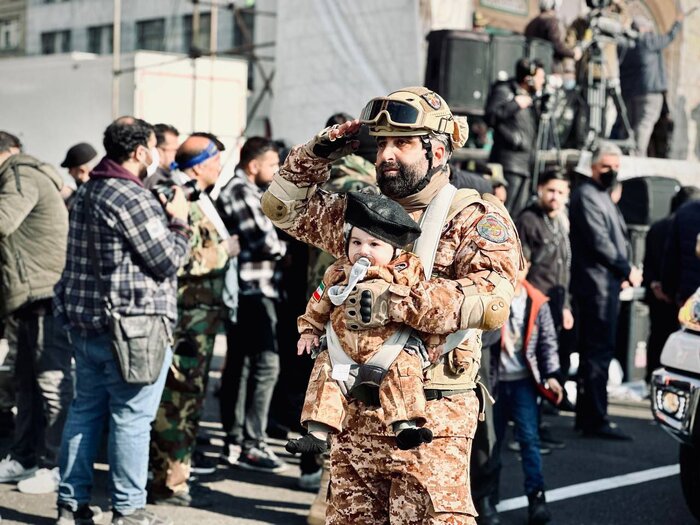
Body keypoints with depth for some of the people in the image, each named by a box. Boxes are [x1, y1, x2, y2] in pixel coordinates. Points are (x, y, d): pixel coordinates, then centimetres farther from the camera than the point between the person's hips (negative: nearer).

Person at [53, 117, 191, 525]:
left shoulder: (88, 192, 13)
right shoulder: (133, 198, -16)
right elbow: (168, 261, -13)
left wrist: (164, 217, 14)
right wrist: (179, 221, 2)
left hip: (85, 320, 9)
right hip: (132, 326, -9)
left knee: (86, 411, 13)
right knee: (132, 418, -2)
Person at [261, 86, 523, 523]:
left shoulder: (476, 219, -6)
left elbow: (491, 300, -23)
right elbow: (282, 205, 25)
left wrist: (391, 302, -25)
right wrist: (318, 155, 7)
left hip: (429, 418, -6)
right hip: (354, 411, 6)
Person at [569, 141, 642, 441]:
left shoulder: (603, 197, 22)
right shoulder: (586, 195, -9)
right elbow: (598, 241, -17)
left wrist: (623, 272, 8)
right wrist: (627, 270, -8)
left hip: (607, 284, 10)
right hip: (595, 285, -10)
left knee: (593, 352, 13)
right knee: (599, 352, -10)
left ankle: (586, 416, 20)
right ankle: (596, 421, -9)